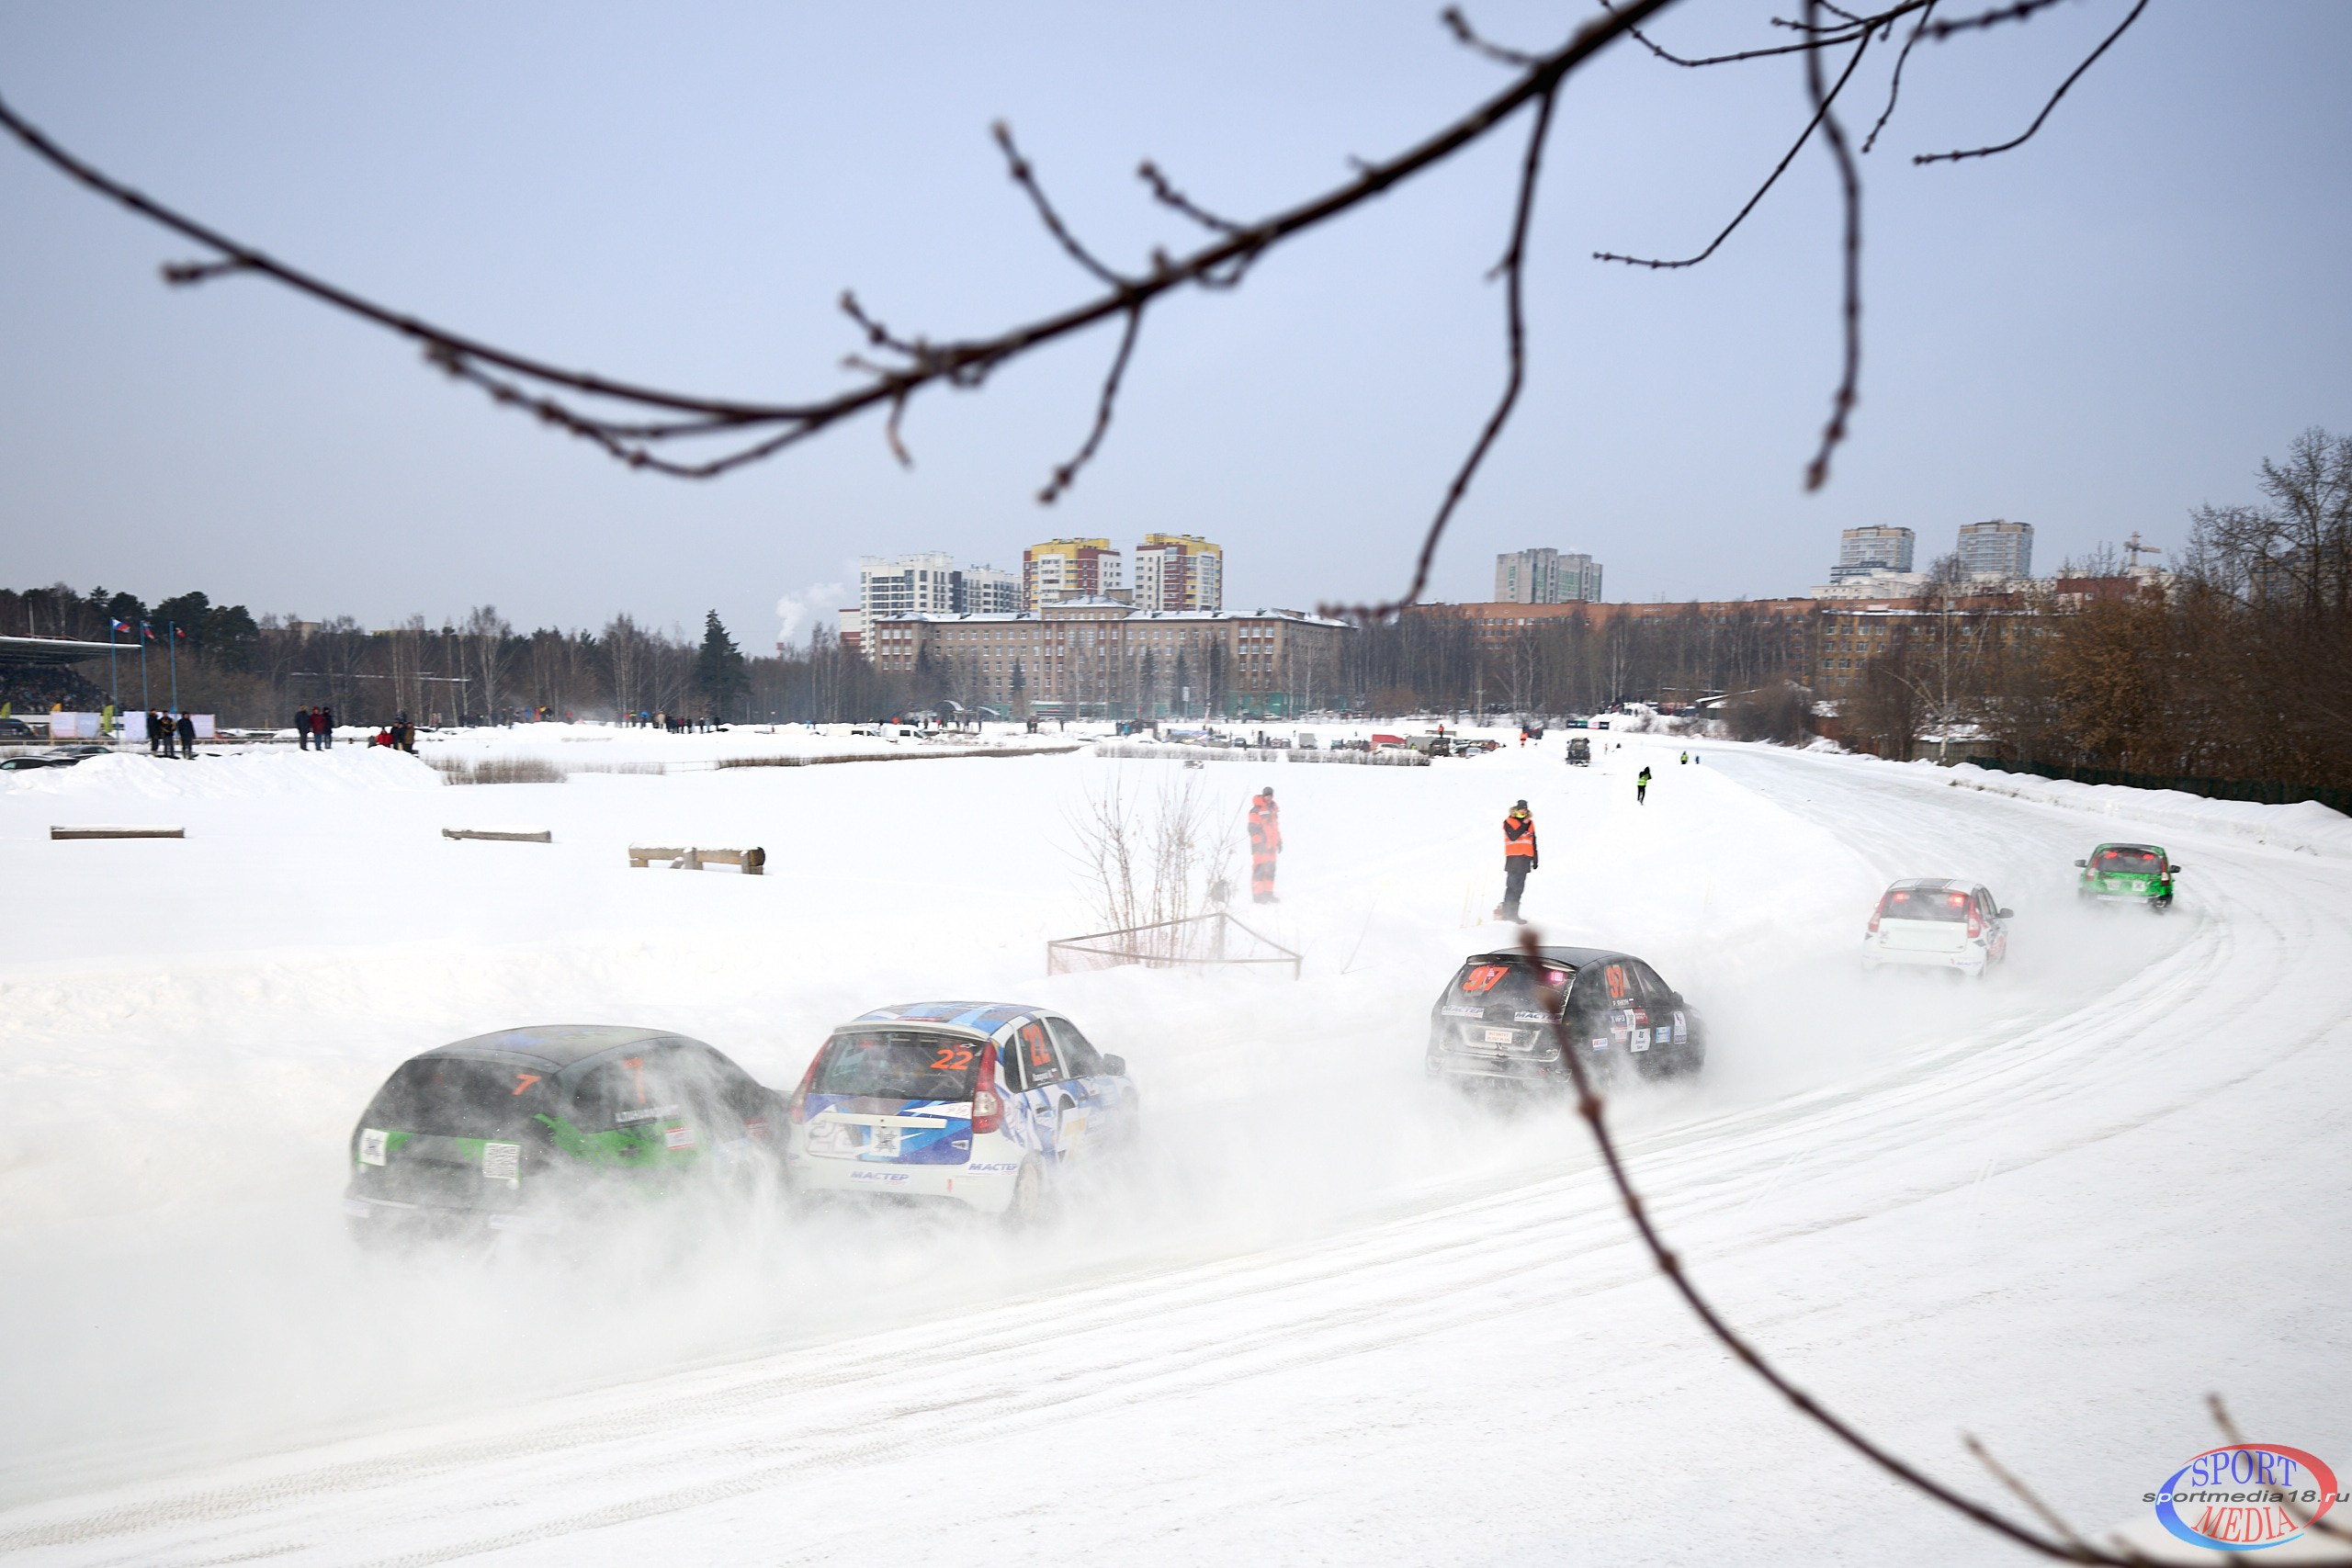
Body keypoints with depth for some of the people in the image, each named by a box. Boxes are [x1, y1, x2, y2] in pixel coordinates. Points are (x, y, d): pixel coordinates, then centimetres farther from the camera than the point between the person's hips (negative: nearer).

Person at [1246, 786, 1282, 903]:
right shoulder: (1256, 810, -9)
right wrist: (1258, 843, -18)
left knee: (1270, 869, 10)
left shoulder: (1273, 809, 17)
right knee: (1259, 869, -10)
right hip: (1260, 845, -8)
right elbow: (1253, 828, -13)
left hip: (1270, 845, 8)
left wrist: (1279, 841, 22)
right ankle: (1257, 895, -8)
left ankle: (1268, 894, 18)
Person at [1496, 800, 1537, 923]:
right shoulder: (1509, 822, 1)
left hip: (1525, 858, 5)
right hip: (1513, 857, -5)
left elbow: (1533, 842, 21)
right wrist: (1523, 825, -14)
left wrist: (1535, 859, 18)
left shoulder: (1530, 823, 17)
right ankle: (1506, 911, -8)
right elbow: (1513, 836, -15)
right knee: (1512, 885, -11)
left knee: (1519, 887, 3)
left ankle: (1513, 913, 5)